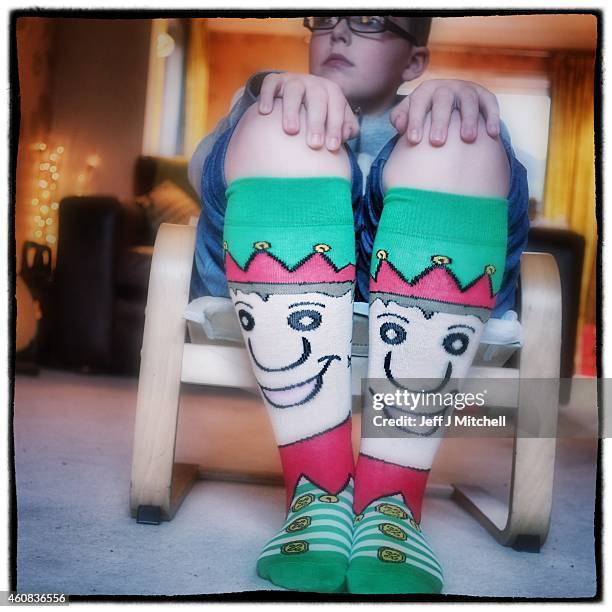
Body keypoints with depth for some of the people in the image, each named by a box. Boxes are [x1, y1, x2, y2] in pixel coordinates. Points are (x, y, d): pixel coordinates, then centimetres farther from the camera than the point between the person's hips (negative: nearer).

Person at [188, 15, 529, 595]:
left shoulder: (429, 122, 28)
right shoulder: (282, 109, 28)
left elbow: (511, 196, 4)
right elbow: (204, 167, 3)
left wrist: (466, 101, -18)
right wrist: (277, 91, -18)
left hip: (422, 301, 0)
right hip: (276, 306, 0)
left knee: (459, 137, -20)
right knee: (280, 128, -19)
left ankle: (391, 500, -29)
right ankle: (320, 490, -29)